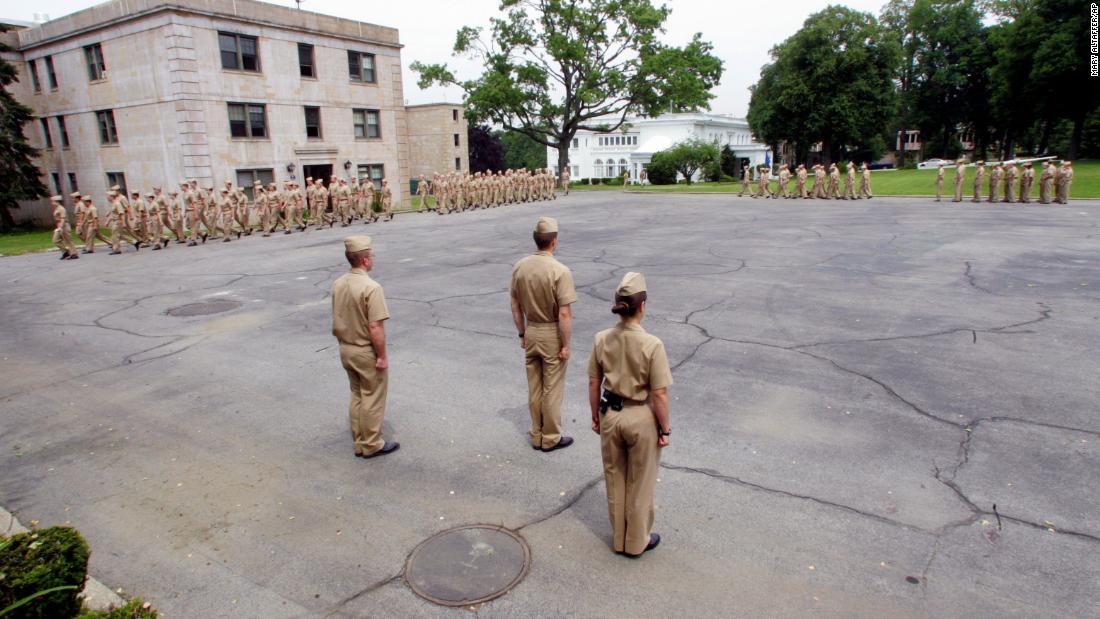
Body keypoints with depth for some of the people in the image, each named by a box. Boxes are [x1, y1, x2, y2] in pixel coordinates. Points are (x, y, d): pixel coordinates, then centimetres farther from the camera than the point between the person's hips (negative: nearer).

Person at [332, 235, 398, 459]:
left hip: (346, 350, 8)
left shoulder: (338, 284, 1)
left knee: (357, 396, 19)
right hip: (367, 352, -8)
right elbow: (375, 327, -25)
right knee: (372, 399, 7)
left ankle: (359, 442, 29)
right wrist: (382, 356, -16)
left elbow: (337, 322, 10)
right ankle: (371, 445, 18)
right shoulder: (371, 287, -24)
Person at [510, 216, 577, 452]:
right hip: (552, 334, -5)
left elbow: (515, 306, 4)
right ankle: (551, 438, 21)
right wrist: (566, 344, -12)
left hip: (531, 332, 5)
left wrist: (522, 333, 14)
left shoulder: (519, 267, -3)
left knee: (534, 387, 16)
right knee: (552, 389, 8)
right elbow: (564, 313, -20)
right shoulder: (560, 271, -20)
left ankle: (536, 436, 29)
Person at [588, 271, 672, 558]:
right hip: (641, 418, -4)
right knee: (640, 483, 17)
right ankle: (637, 542, 33)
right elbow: (659, 395, -17)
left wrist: (596, 416, 13)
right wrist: (665, 429, -4)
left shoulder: (601, 339, -10)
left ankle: (619, 538, 38)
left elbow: (594, 384, -1)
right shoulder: (652, 345, -22)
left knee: (614, 479, 21)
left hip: (610, 415, 4)